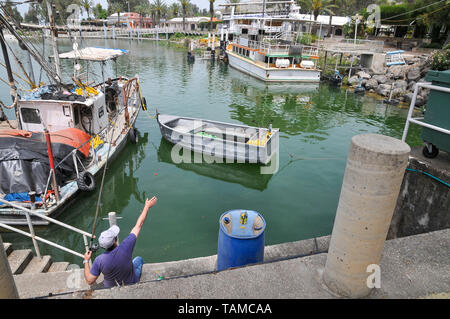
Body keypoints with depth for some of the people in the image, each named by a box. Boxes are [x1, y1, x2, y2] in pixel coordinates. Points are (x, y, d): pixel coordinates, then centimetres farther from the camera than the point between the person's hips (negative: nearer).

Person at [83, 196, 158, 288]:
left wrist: (86, 261, -7)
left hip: (110, 287, 1)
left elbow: (89, 281, -18)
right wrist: (147, 206, -18)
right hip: (131, 284, -1)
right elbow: (139, 225, -28)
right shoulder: (125, 247, -37)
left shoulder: (99, 260, -32)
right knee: (139, 259, 25)